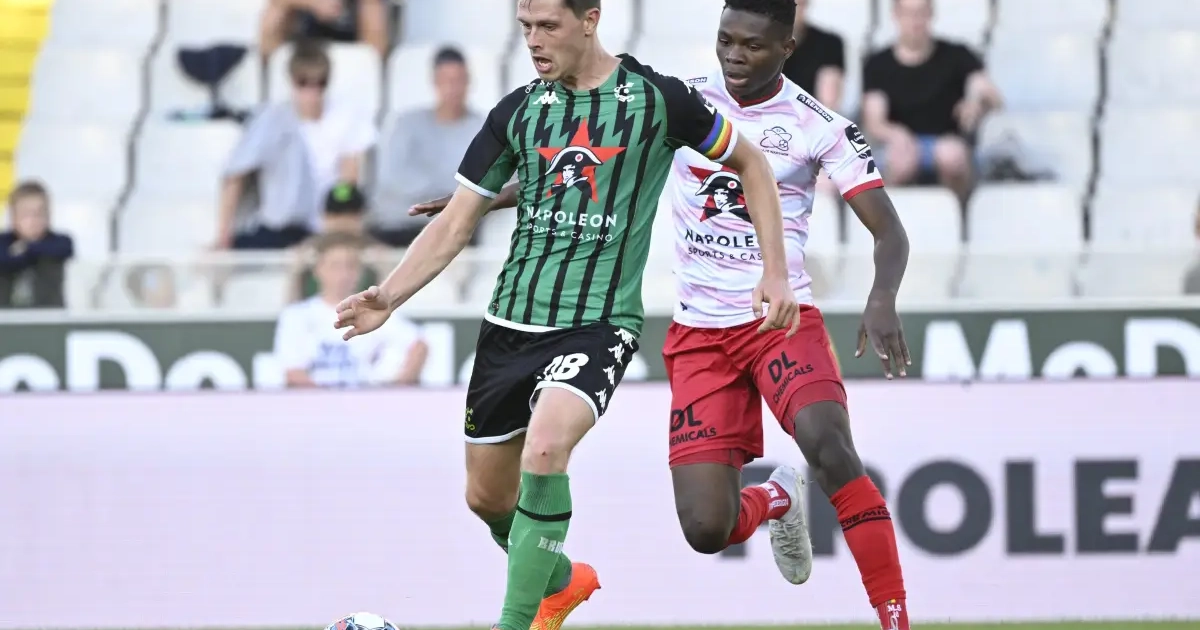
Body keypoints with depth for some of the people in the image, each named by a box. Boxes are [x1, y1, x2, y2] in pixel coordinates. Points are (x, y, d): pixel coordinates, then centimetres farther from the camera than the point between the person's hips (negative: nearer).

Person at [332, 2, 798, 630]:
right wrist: (388, 296, -3)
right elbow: (455, 224, 10)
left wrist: (775, 270, 3)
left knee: (544, 450, -30)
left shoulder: (656, 100, -5)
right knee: (486, 496, 11)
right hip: (510, 321, 5)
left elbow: (748, 162, 9)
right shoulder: (518, 111, 6)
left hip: (598, 323, -5)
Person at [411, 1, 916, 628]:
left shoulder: (819, 126, -5)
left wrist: (882, 302, -28)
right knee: (705, 529, -9)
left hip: (781, 318, -3)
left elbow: (889, 233, -8)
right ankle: (772, 503, 29)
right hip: (698, 335, 3)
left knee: (827, 445, -33)